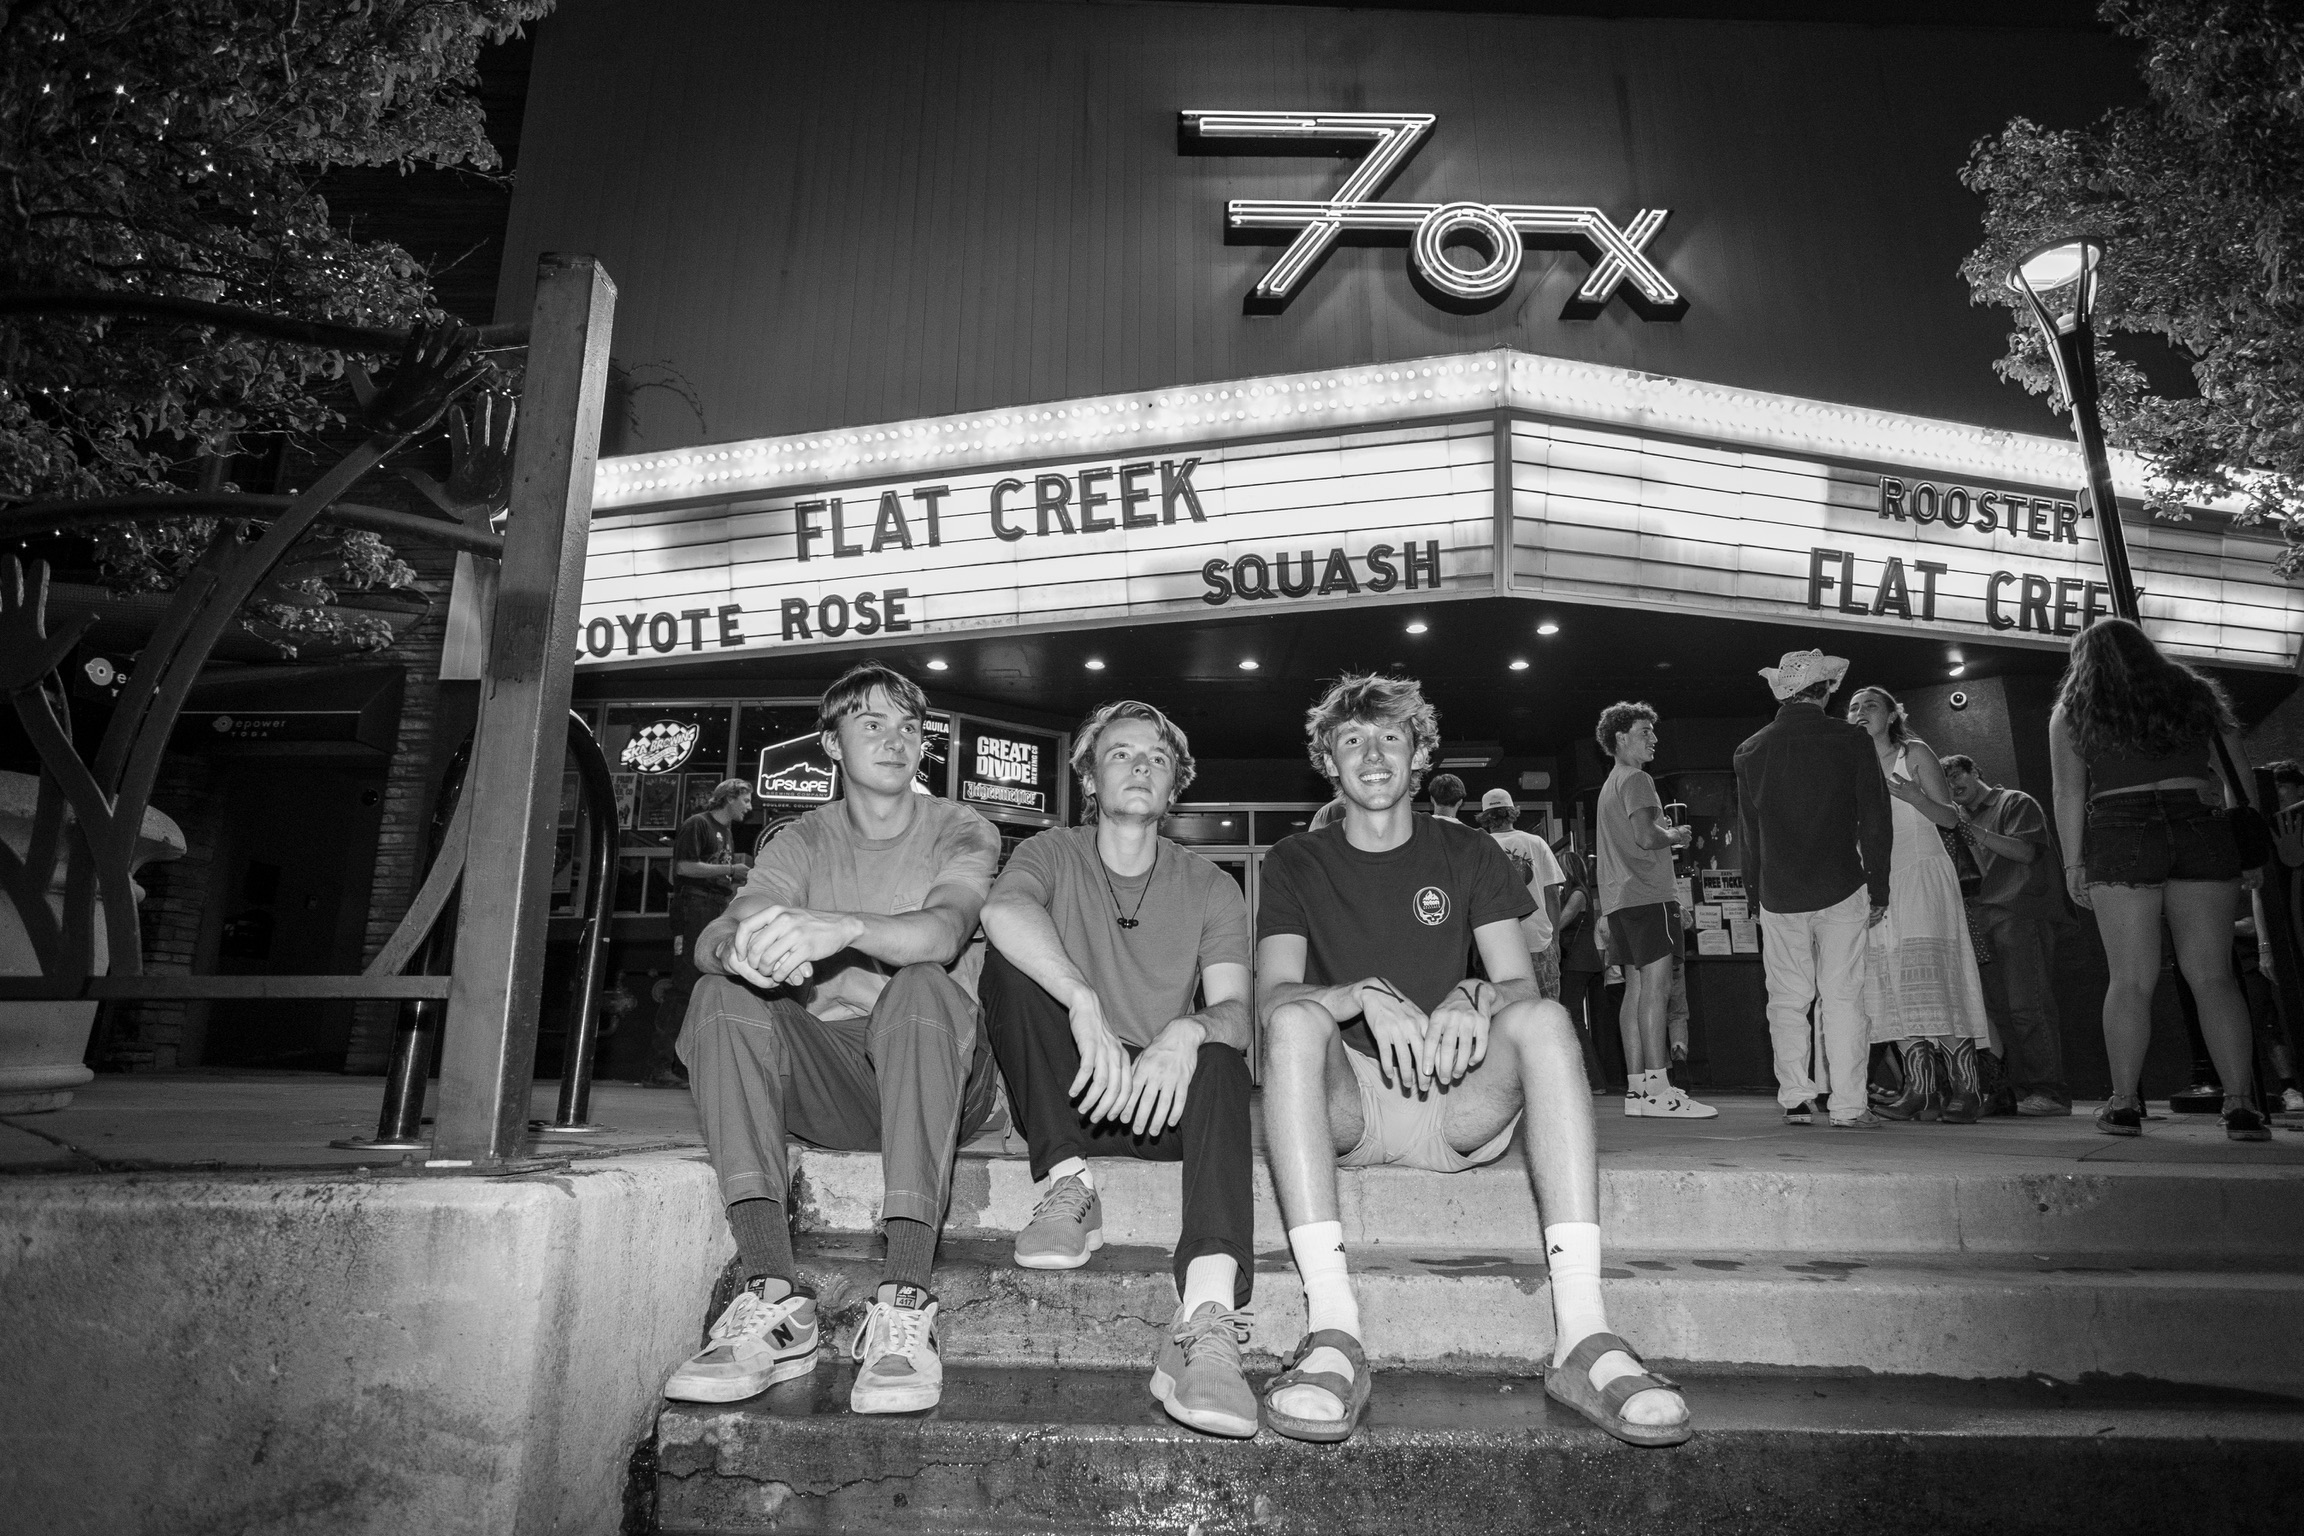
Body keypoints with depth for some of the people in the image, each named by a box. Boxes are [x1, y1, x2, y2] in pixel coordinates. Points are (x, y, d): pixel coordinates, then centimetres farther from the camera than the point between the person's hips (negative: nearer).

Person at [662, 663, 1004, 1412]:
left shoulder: (962, 833, 1)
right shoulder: (802, 842, 9)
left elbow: (944, 929, -23)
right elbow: (713, 936, -11)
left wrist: (842, 927, -44)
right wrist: (743, 946, -37)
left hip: (942, 1082, -3)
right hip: (830, 1082, 3)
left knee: (922, 984, -33)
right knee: (723, 994, -22)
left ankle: (904, 1309, -38)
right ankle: (774, 1300, -30)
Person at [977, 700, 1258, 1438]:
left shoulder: (1210, 889, 9)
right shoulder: (1052, 855, 5)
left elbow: (1236, 1009, -7)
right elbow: (1003, 910, -22)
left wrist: (1189, 1033, -32)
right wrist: (1085, 1005, -39)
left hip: (1163, 1101, 1)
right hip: (1068, 1096, 0)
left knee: (1217, 1059, -32)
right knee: (1011, 957, -21)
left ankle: (1208, 1318, -46)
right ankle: (1068, 1184, -24)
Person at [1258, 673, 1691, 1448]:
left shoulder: (1469, 854, 12)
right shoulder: (1296, 862, 8)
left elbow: (1521, 985, 1)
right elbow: (1274, 996, -7)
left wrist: (1473, 997, -23)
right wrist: (1368, 995, -27)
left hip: (1458, 1104, 1)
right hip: (1345, 1104, -1)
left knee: (1544, 1019, -26)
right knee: (1297, 1021, -31)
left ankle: (1581, 1334, -35)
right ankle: (1332, 1331, -41)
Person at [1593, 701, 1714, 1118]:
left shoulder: (1610, 785, 25)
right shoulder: (1636, 780, -6)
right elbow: (1646, 836, -20)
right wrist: (1677, 835, 0)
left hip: (1620, 898, 10)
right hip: (1647, 895, -10)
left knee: (1635, 989, 7)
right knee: (1655, 986, -12)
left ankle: (1636, 1089, 7)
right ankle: (1658, 1089, -16)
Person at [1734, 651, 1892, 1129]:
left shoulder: (1749, 751, 3)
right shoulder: (1851, 741, -4)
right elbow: (1875, 823, -2)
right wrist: (1878, 891, 5)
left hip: (1778, 894, 2)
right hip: (1840, 890, -2)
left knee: (1787, 1000, 8)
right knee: (1842, 997, 2)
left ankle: (1796, 1099, 8)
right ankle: (1848, 1106, 3)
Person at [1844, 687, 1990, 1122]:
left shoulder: (1915, 754, 5)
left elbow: (1951, 818, 1)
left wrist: (1915, 797, -16)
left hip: (1922, 875, -4)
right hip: (1878, 882, 4)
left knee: (1932, 975, -14)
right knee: (1893, 985, -6)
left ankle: (1965, 1087, -11)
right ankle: (1920, 1088, -6)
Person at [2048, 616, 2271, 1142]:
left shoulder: (2072, 712, 9)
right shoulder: (2195, 693, 16)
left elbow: (2069, 793, 1)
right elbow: (2241, 776, 13)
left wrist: (2073, 863, 2)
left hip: (2119, 834, -2)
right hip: (2202, 830, 2)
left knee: (2131, 979, 0)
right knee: (2213, 975, 3)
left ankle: (2124, 1103, 1)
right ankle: (2242, 1105, -1)